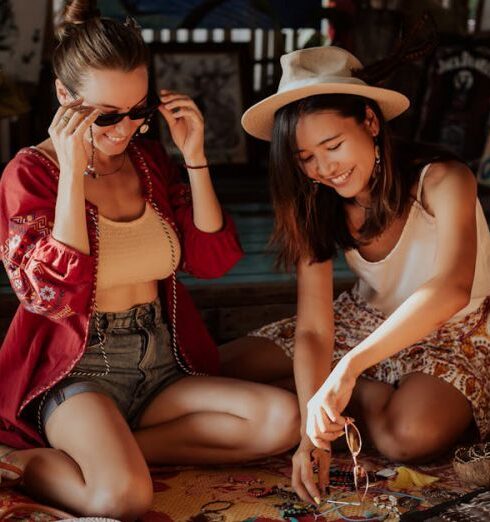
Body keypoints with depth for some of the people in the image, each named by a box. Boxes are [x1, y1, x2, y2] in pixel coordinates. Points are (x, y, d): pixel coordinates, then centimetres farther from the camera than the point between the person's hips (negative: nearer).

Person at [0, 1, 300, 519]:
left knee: (283, 419, -19)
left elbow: (212, 259, 4)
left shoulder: (151, 160, 9)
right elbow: (55, 295, -19)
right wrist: (73, 172, -22)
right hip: (78, 373, -6)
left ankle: (115, 449, -12)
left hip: (162, 368, 6)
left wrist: (194, 157, -4)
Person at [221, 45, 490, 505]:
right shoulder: (316, 207, -12)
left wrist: (349, 367, -56)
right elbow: (314, 328, -19)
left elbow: (452, 289, -46)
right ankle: (368, 395, 0)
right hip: (367, 321, 4)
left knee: (410, 434, -37)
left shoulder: (441, 181, -28)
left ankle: (364, 396, -4)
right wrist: (311, 431, -35)